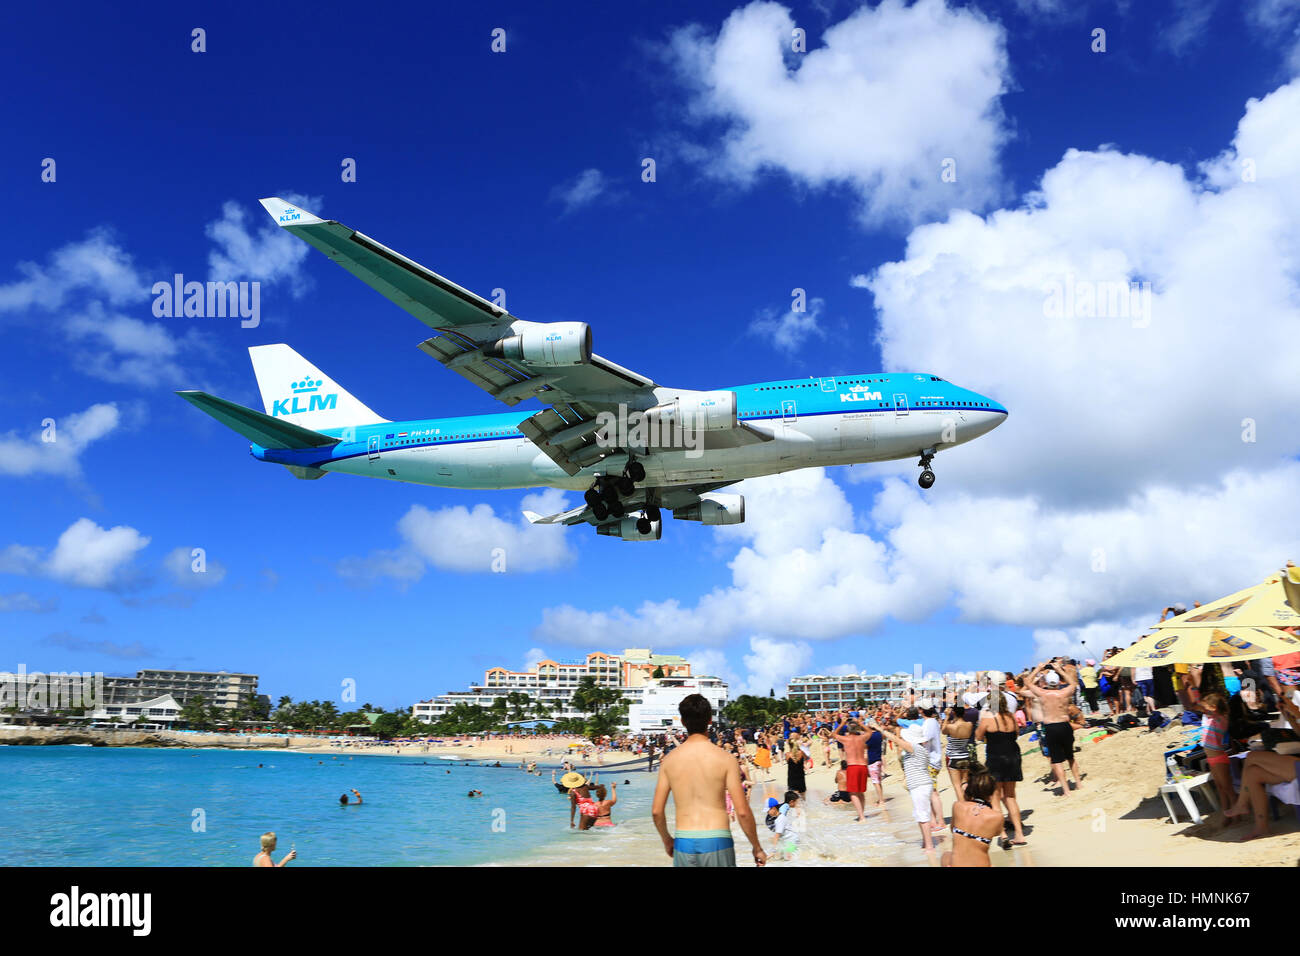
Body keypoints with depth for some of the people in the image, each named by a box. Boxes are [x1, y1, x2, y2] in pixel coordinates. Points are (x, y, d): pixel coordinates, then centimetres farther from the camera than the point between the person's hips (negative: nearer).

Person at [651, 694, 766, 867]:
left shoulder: (669, 760, 2)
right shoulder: (725, 758, -6)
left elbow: (656, 811, 4)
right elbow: (742, 811, -8)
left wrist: (667, 840, 22)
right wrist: (757, 848, 5)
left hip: (684, 845, 2)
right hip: (716, 842, -2)